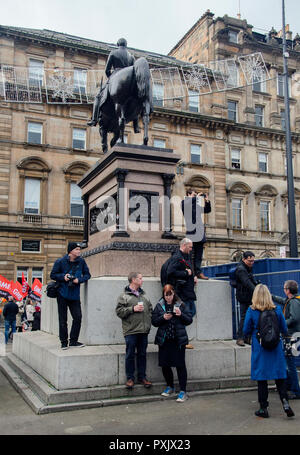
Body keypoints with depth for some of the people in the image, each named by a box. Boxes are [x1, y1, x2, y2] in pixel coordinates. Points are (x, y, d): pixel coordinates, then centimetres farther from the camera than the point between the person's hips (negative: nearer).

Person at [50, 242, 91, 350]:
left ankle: (73, 341, 12)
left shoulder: (81, 262, 2)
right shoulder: (60, 262, -5)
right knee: (63, 320, 4)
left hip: (75, 295, 2)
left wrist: (79, 280, -10)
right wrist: (63, 277, -15)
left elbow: (87, 274, 9)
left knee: (78, 317, -3)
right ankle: (64, 342, 15)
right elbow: (53, 275, 2)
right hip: (62, 294, -2)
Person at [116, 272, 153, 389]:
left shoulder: (144, 294, 16)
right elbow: (119, 311, -9)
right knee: (130, 355, 1)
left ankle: (142, 377, 21)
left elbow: (150, 309, 22)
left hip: (144, 331, 5)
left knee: (142, 354, 11)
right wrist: (133, 309, -16)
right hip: (131, 331, -5)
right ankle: (130, 378, 12)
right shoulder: (124, 296, -3)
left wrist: (148, 322, 11)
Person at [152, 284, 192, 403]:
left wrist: (181, 315, -15)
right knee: (164, 364, 7)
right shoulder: (159, 306, 6)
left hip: (178, 340, -2)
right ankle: (170, 387, 29)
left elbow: (189, 320, 3)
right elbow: (154, 321, 3)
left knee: (180, 365, -3)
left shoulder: (180, 305, 2)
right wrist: (163, 318, -14)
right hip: (164, 340, 2)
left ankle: (183, 392, 5)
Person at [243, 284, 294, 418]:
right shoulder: (277, 309, -4)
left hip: (259, 349, -1)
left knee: (261, 378, 7)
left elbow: (246, 331, -4)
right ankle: (285, 402, -3)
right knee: (280, 377, 11)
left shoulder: (251, 311, -10)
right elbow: (284, 330, 3)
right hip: (276, 348, 2)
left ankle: (263, 408, 14)